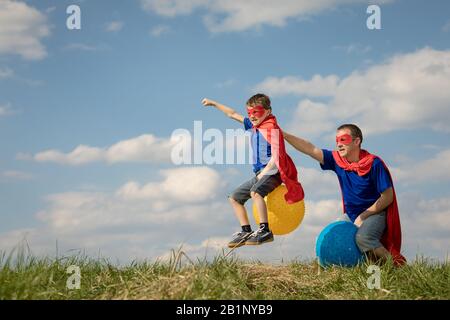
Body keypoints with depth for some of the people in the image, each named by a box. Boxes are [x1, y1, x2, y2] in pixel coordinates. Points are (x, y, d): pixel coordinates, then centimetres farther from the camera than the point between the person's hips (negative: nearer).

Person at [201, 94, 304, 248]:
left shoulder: (272, 129, -12)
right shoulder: (254, 125, 13)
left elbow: (276, 156, -19)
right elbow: (233, 114, 23)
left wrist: (264, 173, -24)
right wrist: (214, 104, 27)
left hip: (272, 172, -10)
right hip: (260, 173, 10)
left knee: (255, 192, -36)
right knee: (234, 198, 13)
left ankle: (265, 230, -37)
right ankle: (246, 232, 12)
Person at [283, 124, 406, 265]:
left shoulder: (374, 164, -17)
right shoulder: (337, 160, -2)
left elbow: (388, 197, -14)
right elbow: (310, 150, -8)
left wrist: (363, 216, -17)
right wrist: (284, 135, -18)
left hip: (374, 213, -7)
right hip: (350, 215, 7)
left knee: (362, 238, -34)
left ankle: (396, 265, -17)